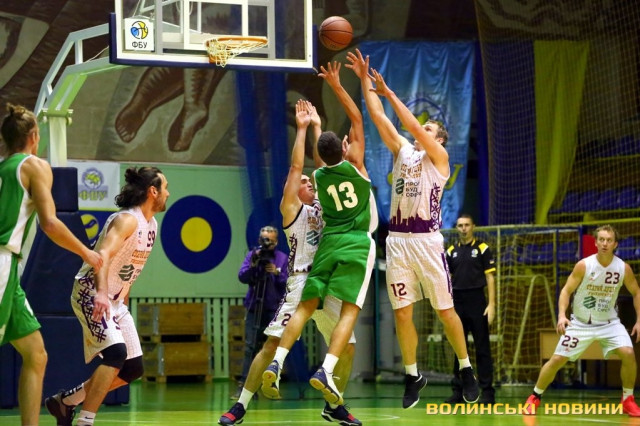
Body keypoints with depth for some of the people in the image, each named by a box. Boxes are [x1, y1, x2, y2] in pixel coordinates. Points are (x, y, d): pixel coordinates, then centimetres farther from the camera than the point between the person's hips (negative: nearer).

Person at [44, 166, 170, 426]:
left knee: (133, 368, 6)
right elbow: (103, 254, -34)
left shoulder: (151, 224, 9)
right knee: (116, 353, -27)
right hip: (91, 294, -9)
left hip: (114, 301, 9)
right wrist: (101, 293, -49)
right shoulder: (127, 219, -19)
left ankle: (66, 401, 17)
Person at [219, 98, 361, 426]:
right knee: (273, 343, -12)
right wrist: (301, 128, 2)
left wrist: (317, 127, 18)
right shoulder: (291, 208, 6)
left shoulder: (320, 207, 20)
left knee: (348, 347, 4)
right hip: (302, 282, -6)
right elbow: (295, 167, 0)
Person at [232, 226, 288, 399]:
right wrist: (253, 264, -20)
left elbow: (288, 284, 0)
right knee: (250, 347, -6)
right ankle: (244, 386, -9)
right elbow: (242, 277, -5)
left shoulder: (282, 258, 4)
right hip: (254, 308, 0)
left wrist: (277, 273, -16)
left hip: (274, 310, 0)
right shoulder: (253, 255, 5)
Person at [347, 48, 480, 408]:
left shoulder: (439, 157, 2)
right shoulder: (403, 150, 16)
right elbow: (378, 117, 11)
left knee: (445, 309, 0)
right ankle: (413, 376, 13)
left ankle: (466, 370, 12)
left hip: (427, 240, -5)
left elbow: (413, 125, -11)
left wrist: (388, 92, -7)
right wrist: (365, 81, 5)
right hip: (398, 240, 5)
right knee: (402, 312, 3)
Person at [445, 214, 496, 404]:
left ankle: (487, 391, -1)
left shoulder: (482, 249, 0)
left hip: (476, 303, -4)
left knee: (482, 348, -2)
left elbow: (490, 278, -2)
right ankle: (458, 390, 12)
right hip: (457, 303, 4)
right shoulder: (451, 251, 11)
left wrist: (491, 305, -9)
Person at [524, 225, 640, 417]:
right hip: (580, 323, -1)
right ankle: (535, 397, 16)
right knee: (557, 360, -4)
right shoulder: (584, 265, -17)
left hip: (609, 322, 1)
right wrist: (561, 315, -26)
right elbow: (566, 290, -11)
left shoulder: (624, 268, -12)